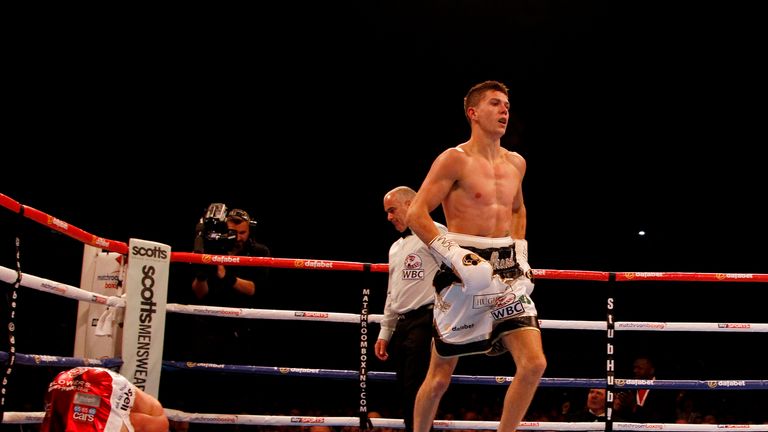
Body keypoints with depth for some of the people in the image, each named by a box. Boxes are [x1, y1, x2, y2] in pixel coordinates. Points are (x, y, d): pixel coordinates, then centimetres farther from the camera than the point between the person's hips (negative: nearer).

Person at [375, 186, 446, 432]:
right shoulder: (395, 248, 25)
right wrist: (385, 332, 22)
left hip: (426, 321, -8)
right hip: (402, 325, 8)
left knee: (416, 390, -15)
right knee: (406, 392, 6)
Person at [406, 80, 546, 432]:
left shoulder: (516, 163, 12)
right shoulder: (455, 159, -7)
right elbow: (416, 213, -11)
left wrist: (521, 255, 16)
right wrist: (454, 255, -19)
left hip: (507, 271, 5)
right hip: (465, 271, -5)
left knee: (534, 364, -7)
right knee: (441, 374, 4)